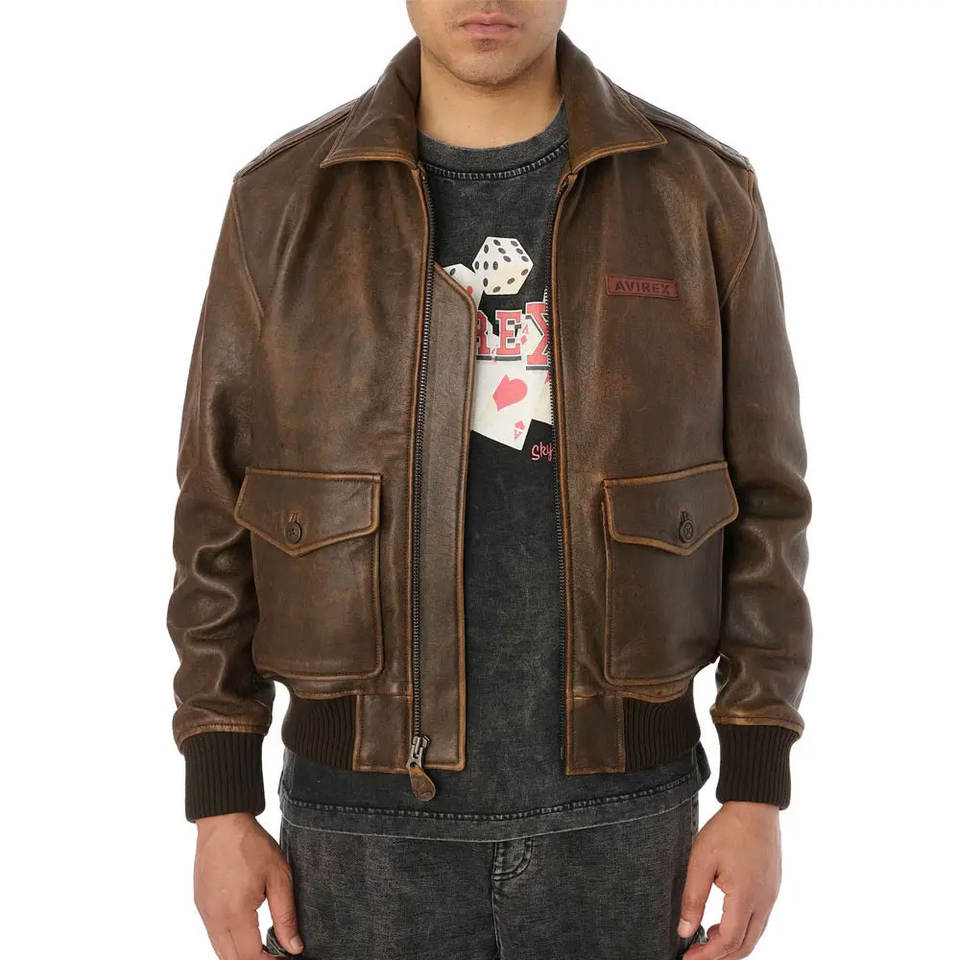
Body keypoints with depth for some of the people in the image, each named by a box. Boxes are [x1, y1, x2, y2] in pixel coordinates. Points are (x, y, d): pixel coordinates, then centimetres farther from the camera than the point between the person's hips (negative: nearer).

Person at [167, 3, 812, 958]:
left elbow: (760, 498, 0)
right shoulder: (285, 199, -2)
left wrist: (757, 793, -4)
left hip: (619, 806, 0)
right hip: (368, 814, 0)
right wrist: (220, 806, -1)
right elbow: (223, 510, 1)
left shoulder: (699, 193, -2)